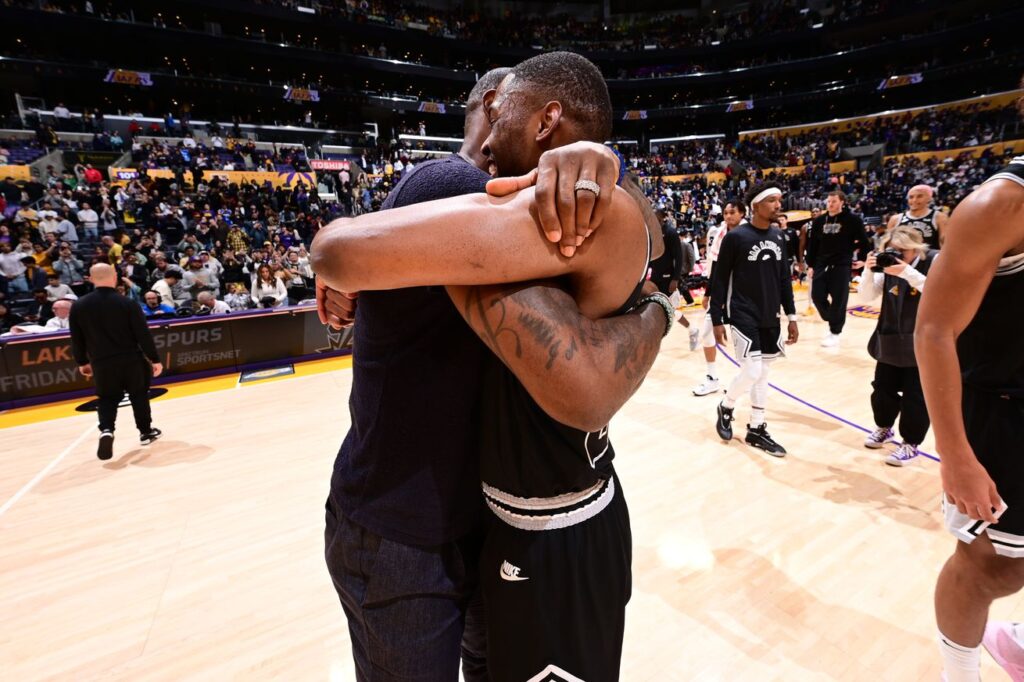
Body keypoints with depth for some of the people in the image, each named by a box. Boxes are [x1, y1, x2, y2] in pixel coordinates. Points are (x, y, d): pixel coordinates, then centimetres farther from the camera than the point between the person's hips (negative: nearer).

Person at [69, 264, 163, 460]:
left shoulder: (78, 306, -2)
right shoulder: (128, 303, -11)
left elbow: (77, 339, 5)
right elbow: (143, 335, -10)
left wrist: (82, 362, 19)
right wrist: (155, 359, -2)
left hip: (102, 364, 2)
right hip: (131, 360, -2)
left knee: (108, 399, 15)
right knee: (138, 395, 16)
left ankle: (106, 431, -8)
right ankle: (146, 431, 25)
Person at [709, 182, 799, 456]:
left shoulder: (778, 238, 9)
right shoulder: (735, 237, -10)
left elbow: (784, 279, 14)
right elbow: (719, 280, -9)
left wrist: (791, 316, 10)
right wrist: (717, 319, -10)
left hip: (770, 318, 6)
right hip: (743, 317, -6)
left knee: (763, 374, 11)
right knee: (752, 371, -11)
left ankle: (756, 429, 23)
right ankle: (725, 408, 18)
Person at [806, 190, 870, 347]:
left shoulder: (853, 220, -3)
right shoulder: (818, 221, 8)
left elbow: (864, 241, 4)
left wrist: (862, 259, 3)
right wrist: (811, 265, 8)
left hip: (842, 265, -4)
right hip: (821, 265, 4)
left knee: (839, 300, -3)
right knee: (817, 296, 1)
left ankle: (834, 332, 10)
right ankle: (834, 321, 26)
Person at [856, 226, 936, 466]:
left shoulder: (934, 262, -9)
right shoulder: (887, 266, 1)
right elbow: (864, 298, -3)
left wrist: (907, 272, -29)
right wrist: (868, 271, -17)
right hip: (890, 342, 4)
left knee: (916, 396, 2)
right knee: (882, 389, 12)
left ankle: (910, 443, 19)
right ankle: (883, 427, 37)